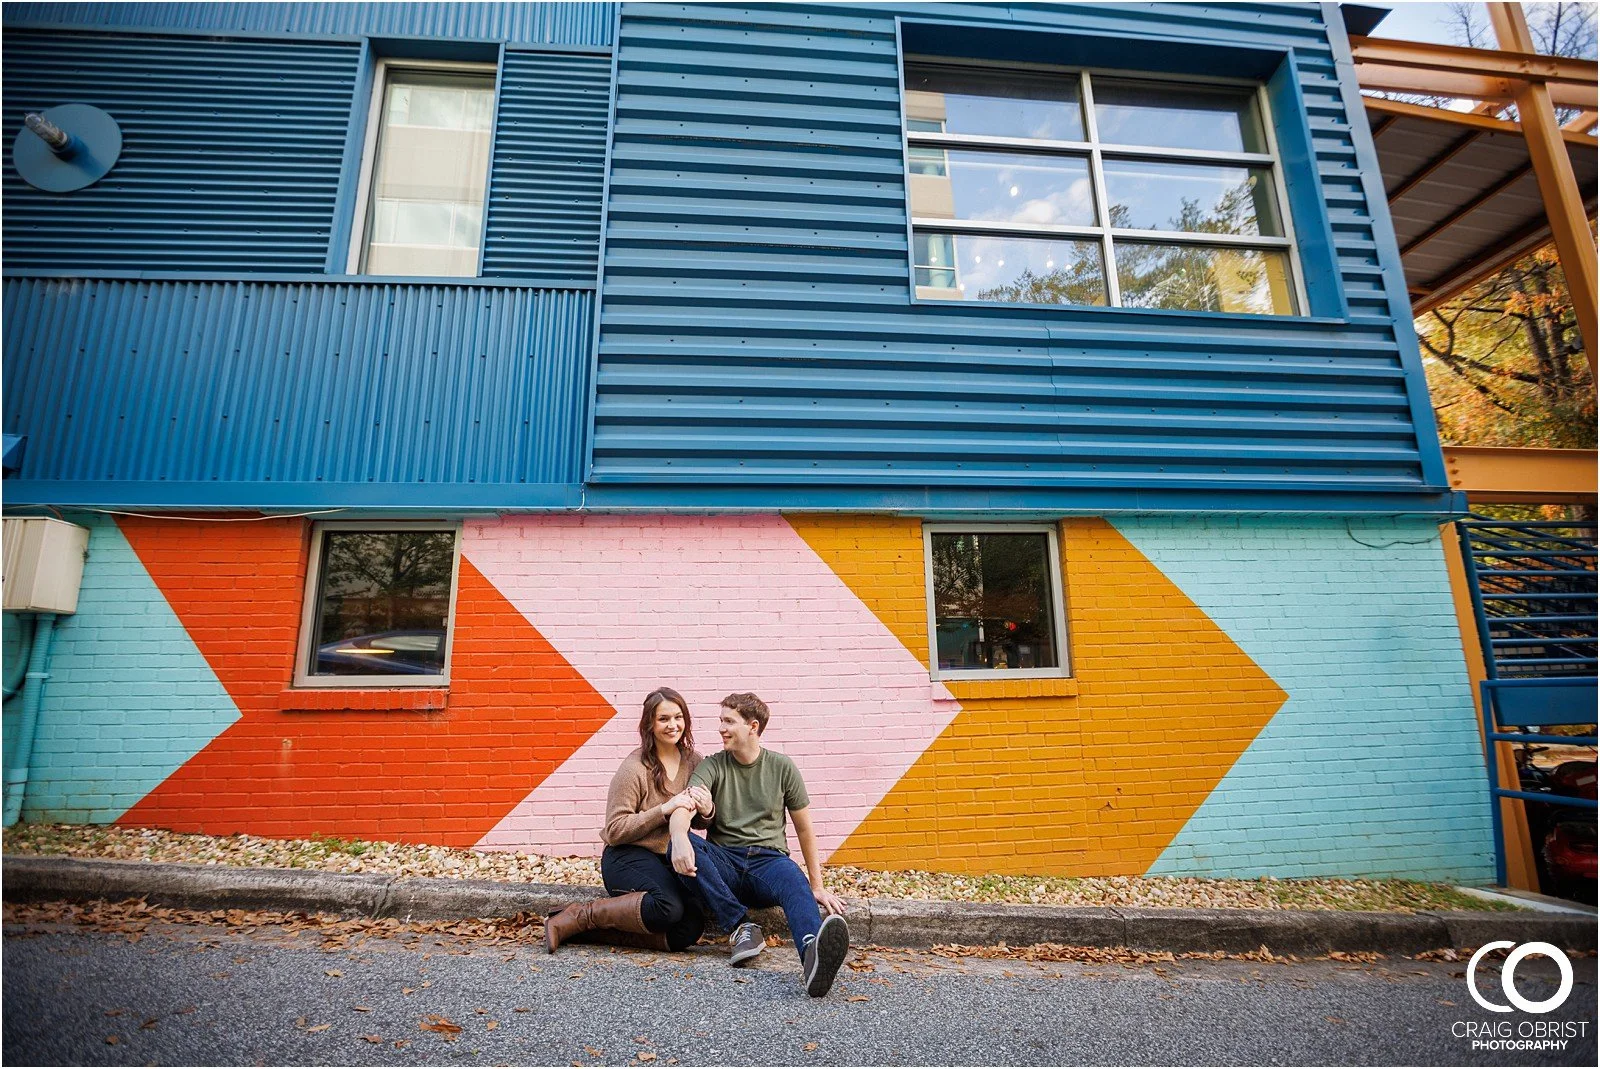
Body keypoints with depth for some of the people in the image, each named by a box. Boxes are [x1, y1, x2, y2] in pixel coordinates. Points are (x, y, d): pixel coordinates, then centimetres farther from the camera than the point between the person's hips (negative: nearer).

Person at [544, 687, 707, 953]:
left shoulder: (693, 762, 5)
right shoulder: (634, 768, -11)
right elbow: (615, 831, -13)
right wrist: (664, 809, -22)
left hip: (669, 861, 6)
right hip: (627, 857, -6)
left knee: (691, 928, -18)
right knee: (668, 907, -33)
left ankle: (595, 930, -6)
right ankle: (575, 918, -14)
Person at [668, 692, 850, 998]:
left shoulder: (781, 767, 7)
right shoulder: (712, 767, 5)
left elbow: (804, 829, 14)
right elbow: (683, 809, -14)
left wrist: (818, 886, 13)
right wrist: (680, 838, -38)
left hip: (769, 859, -1)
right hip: (724, 863, 1)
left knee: (796, 883, -36)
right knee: (682, 845, -30)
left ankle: (814, 957, -67)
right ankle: (743, 927, -31)